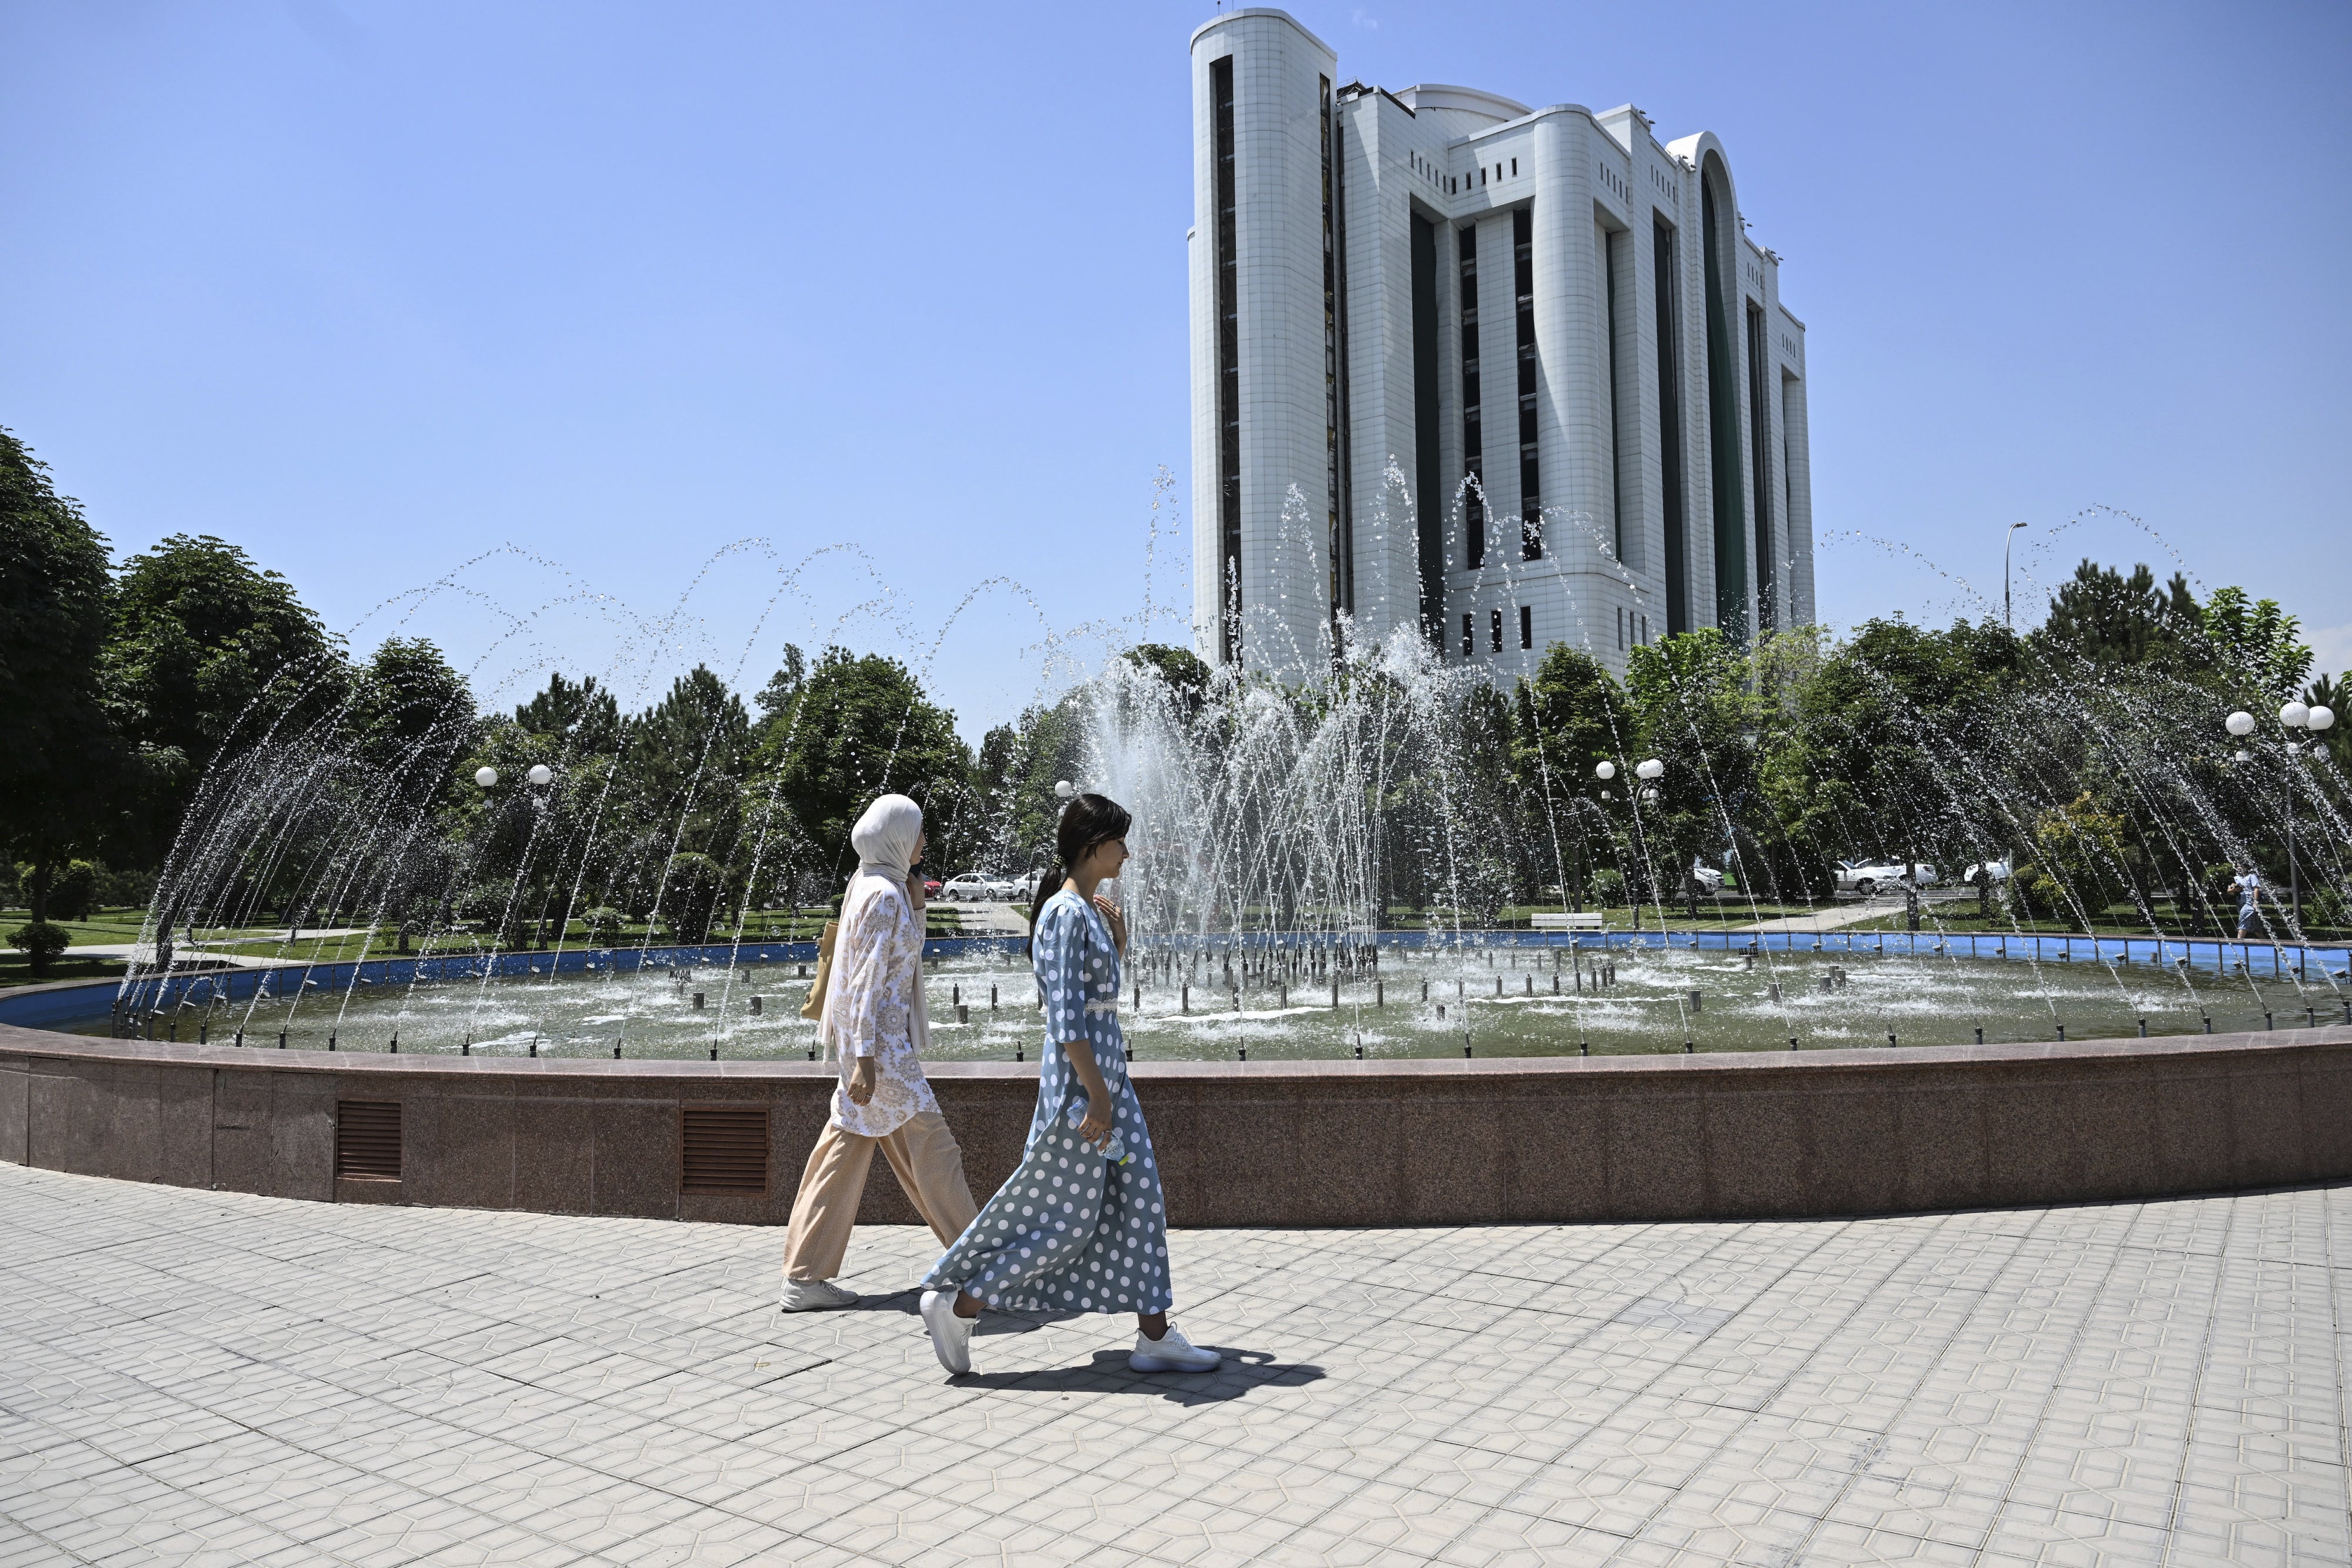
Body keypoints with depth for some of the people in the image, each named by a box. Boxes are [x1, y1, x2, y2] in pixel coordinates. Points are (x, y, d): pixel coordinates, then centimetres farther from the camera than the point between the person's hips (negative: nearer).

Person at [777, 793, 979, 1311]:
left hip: (876, 1041, 10)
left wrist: (916, 903, 12)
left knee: (845, 1151, 10)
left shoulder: (873, 886, 12)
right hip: (880, 1042, -10)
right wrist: (865, 1059, -22)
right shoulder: (883, 895, -16)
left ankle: (804, 1278, 14)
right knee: (932, 1147, 0)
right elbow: (867, 980, -21)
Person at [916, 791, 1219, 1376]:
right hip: (1078, 1076, -10)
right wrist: (1095, 1094, -23)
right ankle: (957, 1304, 11)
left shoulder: (1091, 910, 12)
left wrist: (1118, 946, 10)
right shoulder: (1065, 913, -17)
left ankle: (1155, 1336, 17)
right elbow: (1066, 1015, -22)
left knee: (1141, 1200, 9)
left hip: (1108, 1070, 10)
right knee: (1068, 1220, -1)